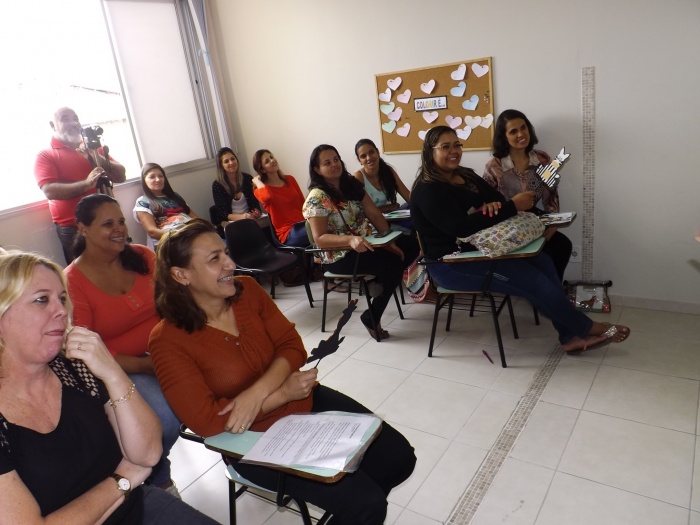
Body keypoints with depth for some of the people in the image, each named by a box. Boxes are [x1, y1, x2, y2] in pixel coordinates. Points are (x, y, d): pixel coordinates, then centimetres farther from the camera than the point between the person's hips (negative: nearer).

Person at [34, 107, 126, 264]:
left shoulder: (94, 149, 14)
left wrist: (96, 157, -9)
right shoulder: (46, 155, 1)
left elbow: (121, 176, 5)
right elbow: (50, 191, -14)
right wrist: (86, 184, -26)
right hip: (73, 228, -4)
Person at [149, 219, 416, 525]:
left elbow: (292, 347, -6)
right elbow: (206, 420, -21)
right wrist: (283, 393, -20)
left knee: (399, 457, 4)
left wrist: (257, 393, -24)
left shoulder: (247, 290, -5)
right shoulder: (168, 341, -19)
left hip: (306, 402, 6)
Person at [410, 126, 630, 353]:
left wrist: (495, 206, -15)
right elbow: (461, 228, -27)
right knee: (531, 278, -16)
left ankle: (571, 335, -5)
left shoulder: (466, 176, 11)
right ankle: (586, 327, 4)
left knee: (542, 262, -10)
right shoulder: (428, 191, -17)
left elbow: (497, 199, 12)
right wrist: (512, 206, -25)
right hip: (451, 263, -8)